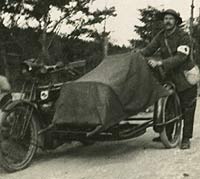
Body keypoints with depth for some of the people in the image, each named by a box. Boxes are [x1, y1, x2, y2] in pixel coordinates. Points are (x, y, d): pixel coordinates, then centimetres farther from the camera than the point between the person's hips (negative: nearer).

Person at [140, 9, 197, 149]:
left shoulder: (184, 37, -16)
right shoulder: (161, 35, 4)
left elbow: (180, 57, -27)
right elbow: (149, 49, -1)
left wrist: (159, 63, -35)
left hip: (186, 76, -6)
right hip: (170, 77, 6)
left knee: (187, 109, -2)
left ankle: (186, 139, 5)